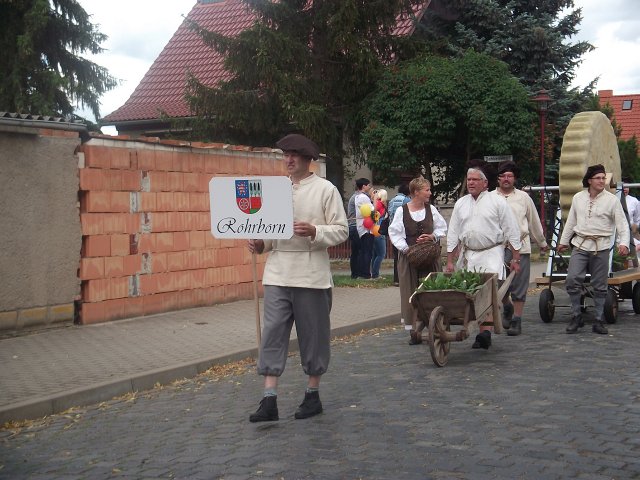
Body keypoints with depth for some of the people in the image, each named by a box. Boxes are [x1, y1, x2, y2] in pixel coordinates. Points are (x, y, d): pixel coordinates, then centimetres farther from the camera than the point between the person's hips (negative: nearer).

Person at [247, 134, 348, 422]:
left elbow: (341, 231, -4)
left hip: (311, 275, -3)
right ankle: (269, 400, -4)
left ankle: (313, 395, 20)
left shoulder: (325, 189, -1)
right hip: (278, 274, 3)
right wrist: (260, 244, -2)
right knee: (272, 333, -4)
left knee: (313, 334, 6)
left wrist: (313, 231, -21)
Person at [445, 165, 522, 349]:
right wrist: (450, 261, 11)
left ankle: (485, 331, -23)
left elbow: (512, 231, 2)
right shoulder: (460, 204, 13)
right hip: (468, 254, 4)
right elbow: (453, 234, 16)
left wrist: (515, 258, -1)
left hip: (491, 252, -4)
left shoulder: (497, 202, 1)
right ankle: (483, 334, 9)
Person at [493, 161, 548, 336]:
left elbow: (534, 221, 18)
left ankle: (516, 320, 8)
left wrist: (542, 242, 25)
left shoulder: (523, 197, 9)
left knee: (519, 286, 0)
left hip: (521, 247, 0)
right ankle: (507, 307, 28)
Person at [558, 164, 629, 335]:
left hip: (601, 247, -2)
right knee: (572, 279, -11)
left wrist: (624, 243, -19)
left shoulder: (612, 200, -1)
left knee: (599, 286, 3)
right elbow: (571, 221, 18)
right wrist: (563, 241, 22)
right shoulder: (578, 198, 8)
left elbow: (622, 224, -4)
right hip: (580, 245, 2)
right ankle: (576, 317, 3)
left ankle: (598, 321, 14)